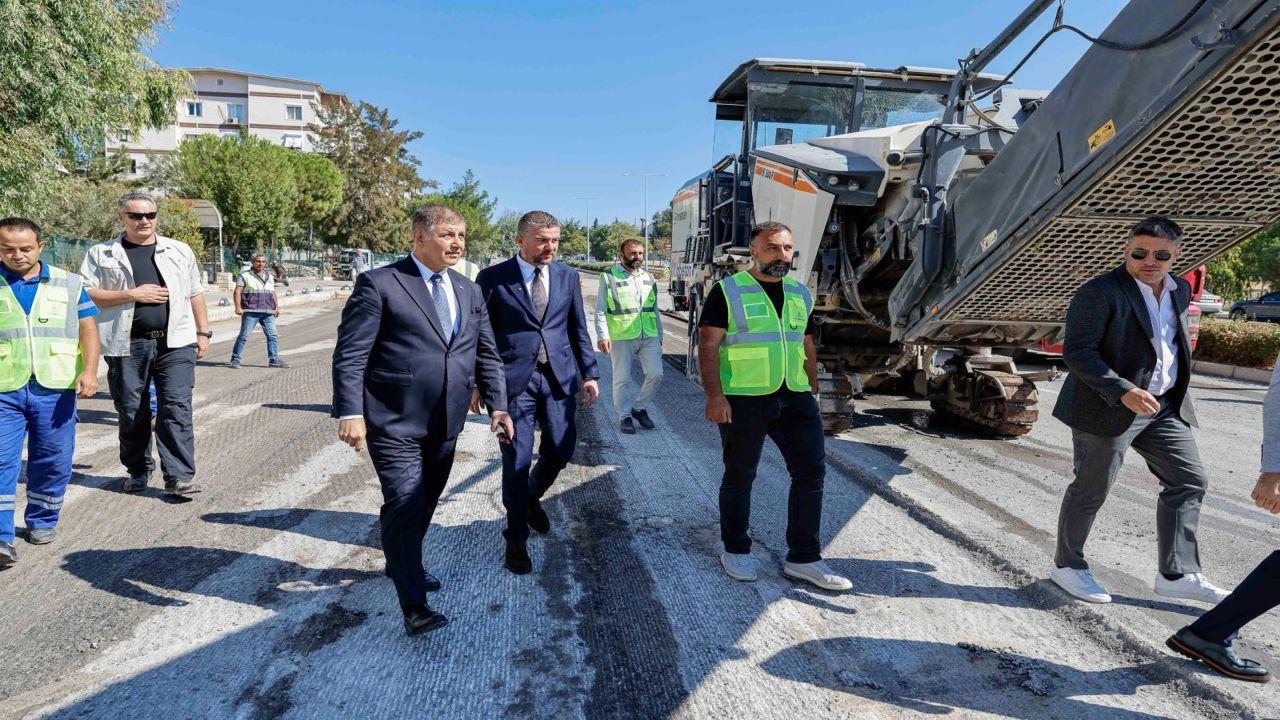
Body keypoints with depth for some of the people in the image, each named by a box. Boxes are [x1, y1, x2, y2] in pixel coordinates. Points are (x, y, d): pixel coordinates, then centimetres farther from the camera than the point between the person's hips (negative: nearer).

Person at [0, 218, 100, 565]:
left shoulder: (68, 283, 8)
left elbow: (87, 328, 5)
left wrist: (89, 370, -9)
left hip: (55, 388, 1)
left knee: (53, 461, 8)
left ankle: (42, 522, 26)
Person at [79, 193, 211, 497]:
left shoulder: (180, 251, 13)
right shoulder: (100, 254, 7)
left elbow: (195, 293, 16)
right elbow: (84, 295, -1)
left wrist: (203, 332, 11)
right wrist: (132, 294, -10)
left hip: (175, 343, 0)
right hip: (127, 345, 0)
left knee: (176, 408, -7)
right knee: (131, 412, 8)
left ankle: (179, 476, -7)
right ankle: (138, 471, 24)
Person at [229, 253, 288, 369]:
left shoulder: (270, 277, 19)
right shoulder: (245, 276, 3)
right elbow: (237, 292, -3)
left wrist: (277, 307, 13)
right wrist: (238, 306, -15)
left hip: (268, 313, 5)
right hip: (250, 312, -5)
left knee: (273, 336, -1)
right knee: (244, 336, -6)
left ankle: (274, 360, 4)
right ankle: (235, 360, 0)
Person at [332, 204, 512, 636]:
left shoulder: (469, 291, 12)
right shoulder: (379, 284, -7)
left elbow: (486, 354, 14)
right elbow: (350, 354, -11)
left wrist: (497, 405, 4)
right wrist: (350, 412, -19)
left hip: (445, 422, 6)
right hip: (394, 422, -6)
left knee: (426, 501, 18)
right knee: (405, 504, -7)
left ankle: (402, 565, 42)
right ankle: (413, 604, 5)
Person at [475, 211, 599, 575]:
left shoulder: (568, 276, 8)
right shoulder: (493, 278, -3)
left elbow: (578, 329, 13)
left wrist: (589, 373, 8)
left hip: (559, 377, 4)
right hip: (514, 379, -3)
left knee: (561, 449, 7)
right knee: (517, 459, 0)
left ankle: (532, 498, 40)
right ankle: (516, 539, 18)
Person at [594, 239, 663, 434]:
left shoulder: (649, 278, 16)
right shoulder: (609, 277, 0)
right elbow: (600, 310, -4)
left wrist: (659, 336, 20)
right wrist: (602, 335, -14)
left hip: (649, 337, 4)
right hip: (621, 338, -4)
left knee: (655, 374, -2)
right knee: (622, 378, 3)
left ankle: (640, 407, 18)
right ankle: (625, 416, 16)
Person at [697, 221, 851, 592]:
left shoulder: (800, 294, 13)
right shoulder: (727, 292, -5)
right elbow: (708, 346, -10)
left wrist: (813, 393, 17)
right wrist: (714, 394, -20)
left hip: (795, 398, 5)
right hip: (743, 399, -5)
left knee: (811, 471, 2)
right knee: (740, 476, 7)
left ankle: (803, 559, 13)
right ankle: (735, 550, 26)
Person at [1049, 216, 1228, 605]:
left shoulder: (1180, 291, 11)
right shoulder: (1100, 292, -15)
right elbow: (1077, 352, -20)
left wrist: (1176, 395, 22)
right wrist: (1124, 391, -27)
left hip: (1165, 407, 8)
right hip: (1109, 409, -8)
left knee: (1189, 481, 8)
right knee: (1091, 490, 3)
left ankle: (1177, 574, 17)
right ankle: (1067, 564, 21)